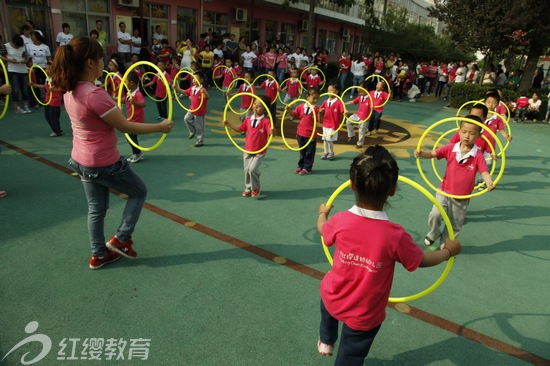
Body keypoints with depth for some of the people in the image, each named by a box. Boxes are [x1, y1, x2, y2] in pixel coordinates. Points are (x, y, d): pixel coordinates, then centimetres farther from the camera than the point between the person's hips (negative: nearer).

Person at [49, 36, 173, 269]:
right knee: (139, 191, 16)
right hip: (104, 163, -8)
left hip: (81, 160, 9)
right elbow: (125, 127, -22)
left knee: (96, 209, 20)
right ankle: (120, 239, 20)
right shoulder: (95, 94, -29)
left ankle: (99, 255, 33)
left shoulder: (70, 90, -1)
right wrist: (160, 127, -13)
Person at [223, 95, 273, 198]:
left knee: (253, 169, -16)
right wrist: (229, 124, 6)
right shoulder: (248, 119, 1)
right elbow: (240, 129, 12)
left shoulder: (266, 121, -17)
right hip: (247, 150, 6)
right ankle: (248, 188, 35)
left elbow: (270, 134, -26)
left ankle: (256, 188, 11)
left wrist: (272, 132, -49)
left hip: (259, 152, -6)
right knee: (247, 170, 14)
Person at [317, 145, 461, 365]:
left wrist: (323, 213, 25)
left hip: (333, 298, 3)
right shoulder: (395, 236, -29)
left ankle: (326, 341, 59)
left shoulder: (340, 221, -22)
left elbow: (322, 229, 2)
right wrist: (448, 251, 11)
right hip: (365, 315, -2)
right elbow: (423, 260, -9)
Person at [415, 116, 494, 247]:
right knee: (435, 215, -18)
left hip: (462, 197, 0)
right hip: (445, 191, 0)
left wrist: (489, 183, -41)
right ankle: (433, 234, 13)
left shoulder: (478, 155, -12)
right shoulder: (451, 148, -7)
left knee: (455, 226, 12)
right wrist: (421, 153, -32)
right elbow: (432, 153, -10)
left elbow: (484, 172, -20)